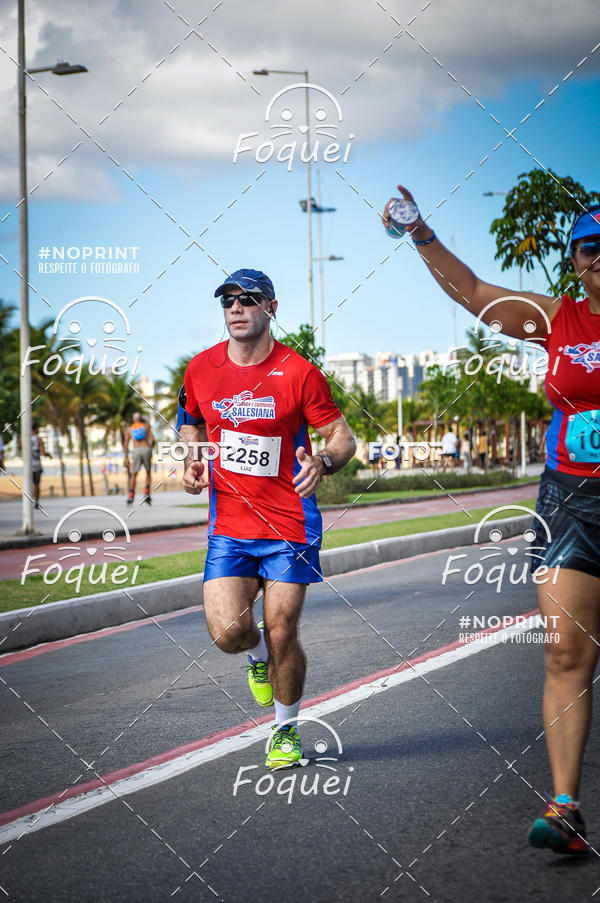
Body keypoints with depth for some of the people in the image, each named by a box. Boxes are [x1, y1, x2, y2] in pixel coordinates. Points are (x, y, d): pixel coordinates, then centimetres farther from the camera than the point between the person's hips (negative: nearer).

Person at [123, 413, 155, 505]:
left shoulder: (129, 429, 18)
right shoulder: (146, 426, 14)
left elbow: (126, 444, 11)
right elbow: (153, 439, 4)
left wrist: (126, 458, 12)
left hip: (136, 451, 0)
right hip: (146, 449, 0)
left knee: (133, 475, 5)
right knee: (148, 472, 16)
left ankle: (131, 497, -9)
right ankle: (146, 494, 1)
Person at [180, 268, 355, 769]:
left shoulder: (298, 372, -9)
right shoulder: (201, 369, 2)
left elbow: (342, 436, -4)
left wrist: (323, 461, -26)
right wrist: (192, 463, 3)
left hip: (289, 525, -3)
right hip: (228, 525, 3)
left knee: (281, 633, -2)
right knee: (228, 631, -11)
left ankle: (287, 728, 24)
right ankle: (258, 653, 27)